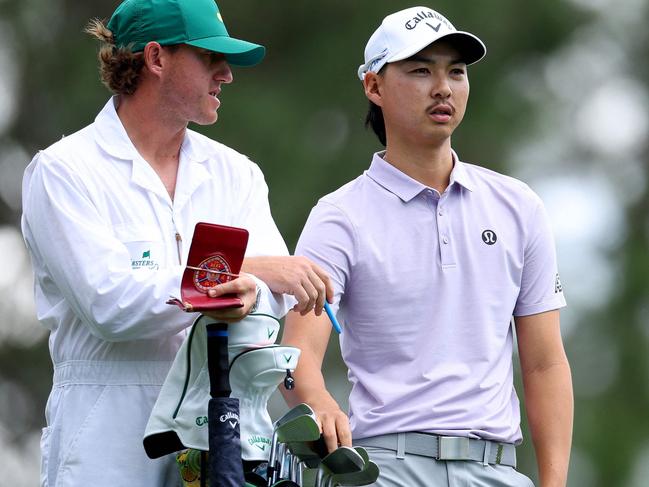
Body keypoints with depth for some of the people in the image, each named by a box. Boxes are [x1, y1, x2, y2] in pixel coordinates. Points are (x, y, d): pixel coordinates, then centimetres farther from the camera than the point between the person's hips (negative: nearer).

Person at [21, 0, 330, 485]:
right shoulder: (62, 171, -4)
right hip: (109, 438, -4)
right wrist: (252, 269, -17)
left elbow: (277, 293, 0)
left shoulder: (236, 173, 13)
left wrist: (249, 295, -25)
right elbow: (108, 305, -17)